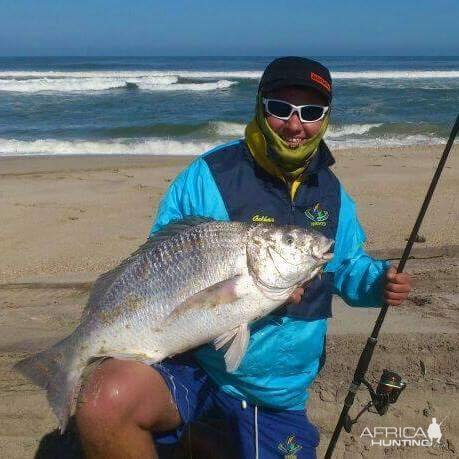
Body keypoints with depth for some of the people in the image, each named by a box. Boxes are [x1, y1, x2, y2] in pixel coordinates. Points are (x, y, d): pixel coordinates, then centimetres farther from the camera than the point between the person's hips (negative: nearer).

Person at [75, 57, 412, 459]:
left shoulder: (331, 192, 4)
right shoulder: (208, 176, -14)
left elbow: (348, 265, 16)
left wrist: (378, 282, -7)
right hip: (193, 365, -5)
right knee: (107, 402, -32)